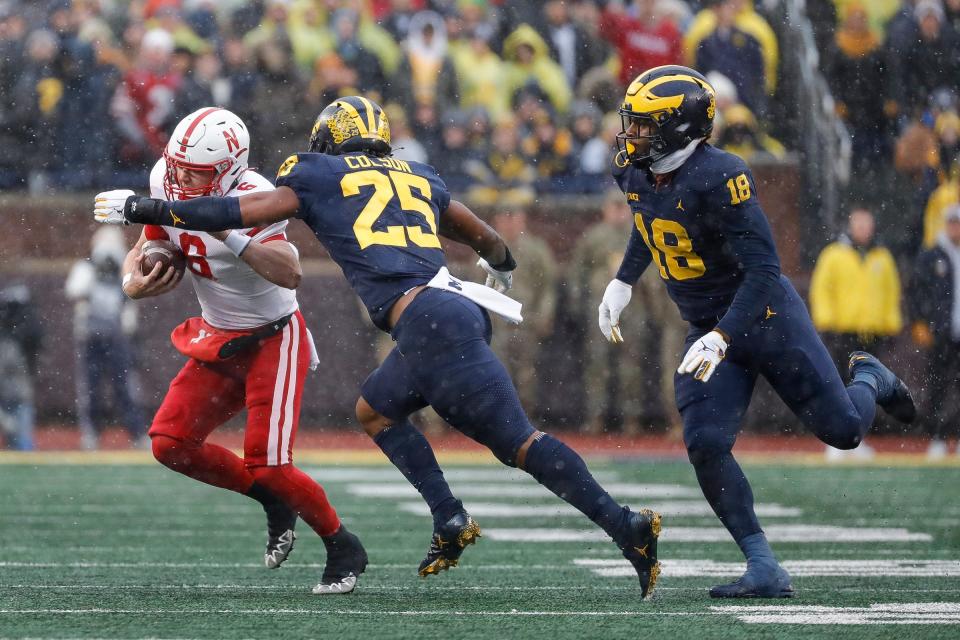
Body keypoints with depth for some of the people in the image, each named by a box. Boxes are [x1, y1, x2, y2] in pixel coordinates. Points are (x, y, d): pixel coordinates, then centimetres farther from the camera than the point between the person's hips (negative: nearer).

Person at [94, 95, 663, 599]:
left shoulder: (319, 177, 13)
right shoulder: (419, 177, 28)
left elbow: (233, 214, 12)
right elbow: (488, 240, 39)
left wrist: (141, 210, 22)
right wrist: (502, 270, 63)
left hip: (429, 321, -7)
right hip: (455, 307, 7)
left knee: (519, 441, -8)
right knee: (376, 410, 22)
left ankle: (627, 527, -15)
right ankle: (452, 523, 8)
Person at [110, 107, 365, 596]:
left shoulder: (252, 199, -27)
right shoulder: (166, 183, -6)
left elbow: (290, 273, -40)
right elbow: (145, 250, 10)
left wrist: (227, 233, -48)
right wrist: (134, 283, -12)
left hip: (273, 339, -7)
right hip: (219, 341, 7)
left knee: (267, 465, -15)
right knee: (171, 444, -5)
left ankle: (342, 547, 9)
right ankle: (274, 503, 15)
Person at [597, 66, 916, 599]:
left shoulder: (719, 177, -27)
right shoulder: (636, 173, -2)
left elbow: (763, 269, -29)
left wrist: (722, 338, -36)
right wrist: (622, 283, 20)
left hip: (766, 317, -6)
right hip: (708, 330, 6)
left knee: (842, 430, 0)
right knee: (705, 446, -14)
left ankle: (869, 378, 37)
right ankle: (764, 569, -9)